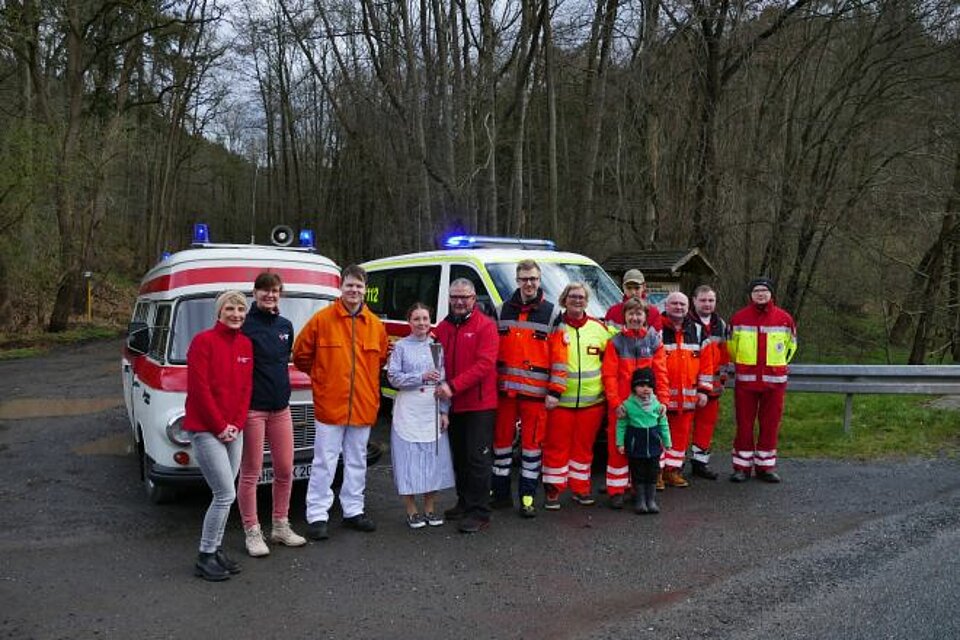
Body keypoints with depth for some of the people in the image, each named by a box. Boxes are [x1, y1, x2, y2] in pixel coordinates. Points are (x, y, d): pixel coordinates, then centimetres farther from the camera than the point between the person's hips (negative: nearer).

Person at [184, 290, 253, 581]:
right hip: (205, 429, -6)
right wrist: (220, 426, -12)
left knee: (224, 494, 10)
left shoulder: (246, 344, 8)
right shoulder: (203, 341, -11)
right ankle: (205, 557, 4)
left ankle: (216, 549, 23)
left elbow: (246, 388, 10)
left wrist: (236, 424, -1)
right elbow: (199, 388, -14)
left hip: (232, 431, 7)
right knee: (226, 495, -9)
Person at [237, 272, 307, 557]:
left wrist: (281, 388, 15)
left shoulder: (285, 326, 10)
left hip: (281, 408, 6)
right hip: (252, 408, -6)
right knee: (251, 473, 2)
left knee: (285, 470, 10)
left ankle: (281, 527, 25)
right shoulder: (245, 326, -9)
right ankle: (252, 532, 13)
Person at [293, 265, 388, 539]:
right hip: (329, 404, -4)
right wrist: (322, 377, 9)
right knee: (324, 462, 2)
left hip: (363, 406, 4)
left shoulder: (375, 325, 4)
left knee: (357, 461, 14)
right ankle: (317, 515, 10)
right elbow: (301, 355, 2)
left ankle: (353, 510, 26)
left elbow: (380, 359, 19)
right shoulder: (322, 319, -6)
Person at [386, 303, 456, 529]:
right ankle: (412, 511, 10)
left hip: (433, 413, 3)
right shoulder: (401, 346, 1)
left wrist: (444, 411, 3)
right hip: (408, 413, -3)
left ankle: (430, 508, 18)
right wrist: (422, 377, -17)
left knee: (434, 459, 5)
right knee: (409, 460, -1)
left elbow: (444, 380, 9)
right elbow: (393, 377, -6)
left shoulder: (437, 346, 9)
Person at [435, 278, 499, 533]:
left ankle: (479, 512, 1)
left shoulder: (485, 326, -8)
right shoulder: (443, 327, 11)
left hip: (479, 404, -6)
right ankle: (464, 503, 27)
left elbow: (485, 364, -17)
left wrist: (453, 385, -23)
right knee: (459, 457, 15)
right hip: (453, 405, 6)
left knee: (477, 459, -4)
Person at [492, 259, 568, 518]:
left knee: (532, 442, 2)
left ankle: (527, 497, 11)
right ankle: (500, 493, 20)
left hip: (535, 391, -3)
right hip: (505, 388, 3)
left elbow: (559, 355, -2)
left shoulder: (551, 314, 2)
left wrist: (555, 391, -8)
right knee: (502, 439, 9)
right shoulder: (502, 311, 9)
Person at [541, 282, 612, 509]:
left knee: (584, 446, 11)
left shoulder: (599, 328, 9)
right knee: (557, 446, 1)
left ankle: (580, 488, 22)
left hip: (592, 400, 3)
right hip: (560, 399, -3)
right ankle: (553, 489, 10)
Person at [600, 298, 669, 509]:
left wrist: (662, 400, -7)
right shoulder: (616, 342, 0)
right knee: (618, 447, 2)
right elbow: (608, 375, -5)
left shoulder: (654, 341, 6)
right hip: (620, 405, -2)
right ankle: (616, 491, 10)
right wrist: (615, 402, -13)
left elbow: (661, 373, 2)